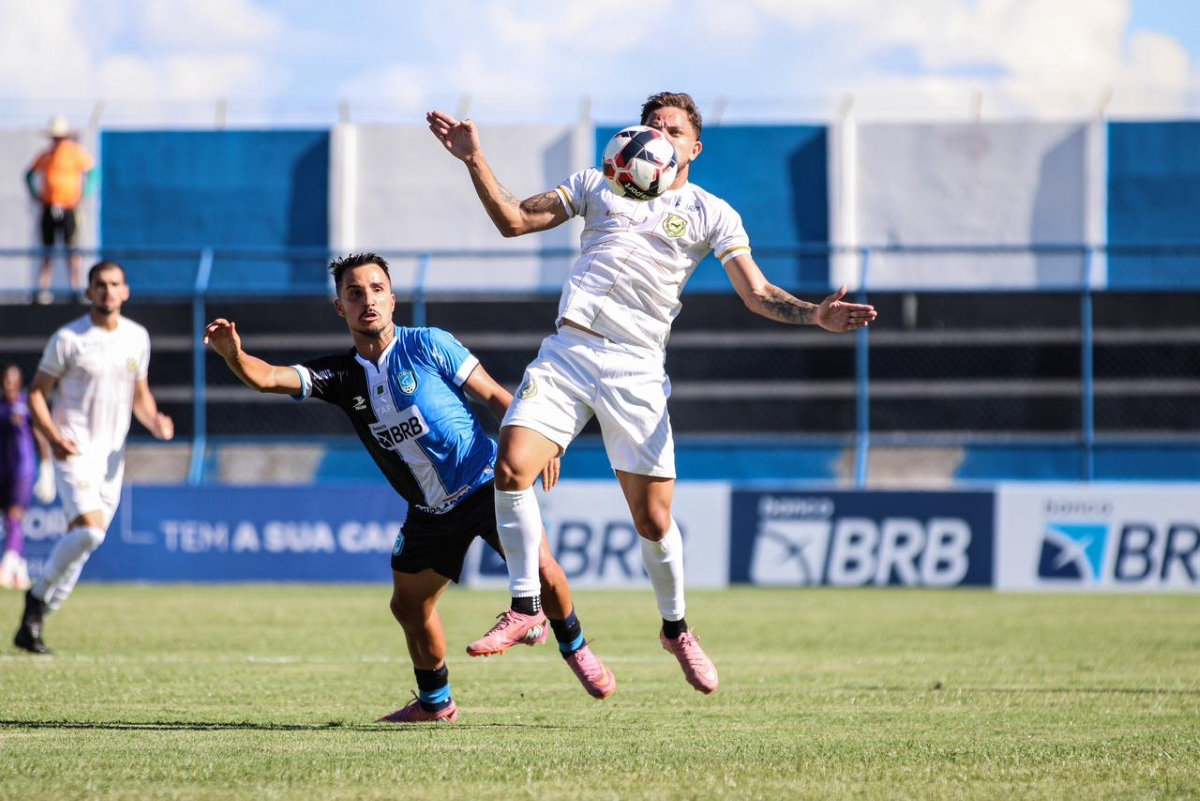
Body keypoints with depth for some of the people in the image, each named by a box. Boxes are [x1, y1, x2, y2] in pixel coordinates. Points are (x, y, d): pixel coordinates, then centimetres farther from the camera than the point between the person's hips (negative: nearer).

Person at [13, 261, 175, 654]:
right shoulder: (67, 339, -6)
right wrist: (52, 436, -18)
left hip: (112, 455, 5)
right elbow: (36, 392, -2)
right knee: (89, 529, -23)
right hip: (75, 452, -5)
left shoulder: (137, 337, 9)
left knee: (82, 541, 5)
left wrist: (154, 422, -1)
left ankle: (34, 622, 16)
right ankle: (39, 596, -2)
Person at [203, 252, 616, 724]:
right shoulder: (340, 375, 1)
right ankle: (435, 703, 27)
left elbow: (494, 396, -4)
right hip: (430, 512, 5)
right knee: (408, 606, 5)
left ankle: (575, 650, 6)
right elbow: (267, 378, -10)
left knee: (539, 566, -21)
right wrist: (233, 354, -31)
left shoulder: (427, 345, -8)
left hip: (484, 484, -5)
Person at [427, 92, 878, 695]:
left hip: (635, 372, -1)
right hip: (566, 354, 1)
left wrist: (815, 314, -13)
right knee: (511, 467, -19)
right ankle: (525, 608, -3)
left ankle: (676, 627, 23)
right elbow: (514, 220, 16)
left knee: (653, 519, -3)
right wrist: (475, 160, 5)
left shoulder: (710, 214, 11)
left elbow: (757, 294, 4)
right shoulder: (597, 185, 17)